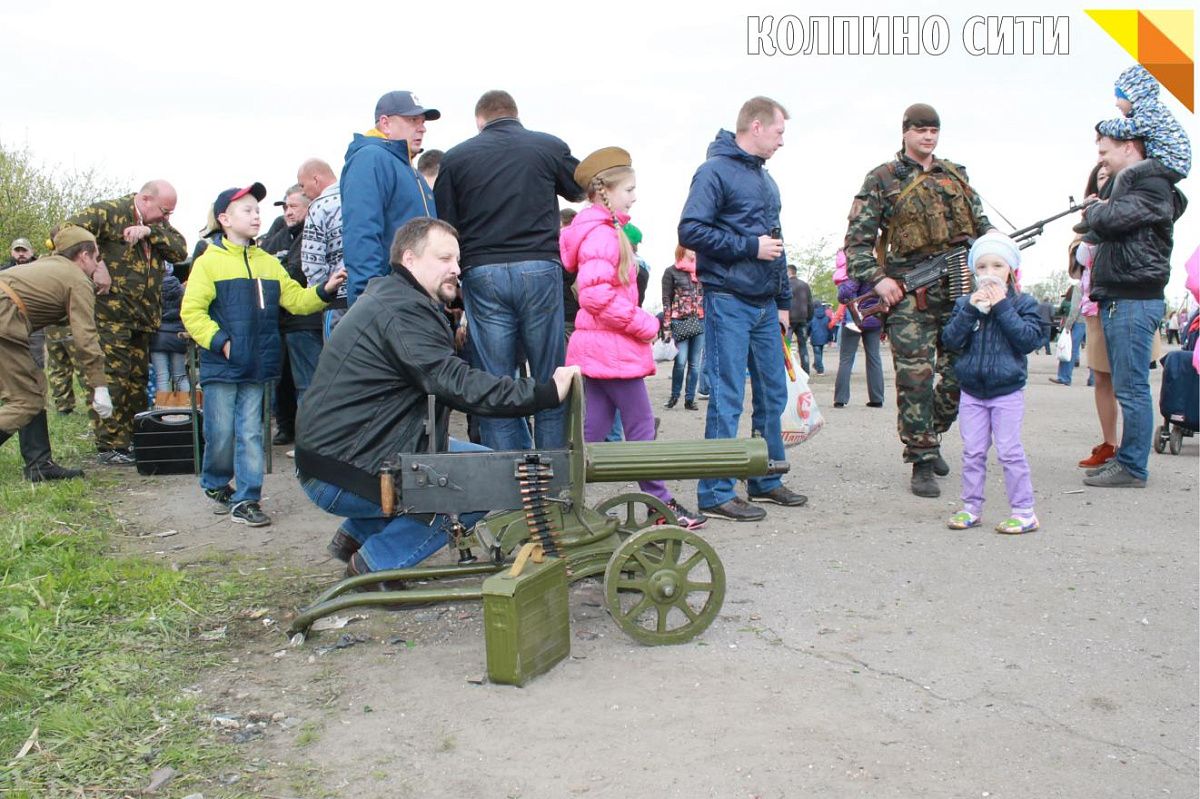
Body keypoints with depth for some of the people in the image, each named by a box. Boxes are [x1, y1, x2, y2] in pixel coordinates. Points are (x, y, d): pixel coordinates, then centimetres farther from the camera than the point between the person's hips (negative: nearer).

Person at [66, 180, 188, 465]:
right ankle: (108, 446, -2)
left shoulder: (157, 225, 15)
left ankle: (132, 440, 18)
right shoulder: (108, 212, -5)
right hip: (108, 315, -7)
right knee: (111, 379, -7)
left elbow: (180, 251, -1)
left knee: (138, 380, 10)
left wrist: (150, 231, -14)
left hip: (143, 317, 7)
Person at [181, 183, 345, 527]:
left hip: (256, 368, 4)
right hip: (220, 367, -4)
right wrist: (220, 342, -16)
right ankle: (215, 485, 27)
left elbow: (296, 299, 10)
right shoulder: (209, 262, -4)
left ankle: (245, 499, 9)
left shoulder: (268, 263, 13)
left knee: (250, 433, 4)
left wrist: (325, 290, -6)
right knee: (221, 433, 3)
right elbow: (191, 312, -8)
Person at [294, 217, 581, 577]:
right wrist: (546, 392, -27)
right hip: (341, 476, -10)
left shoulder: (389, 298, 15)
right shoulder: (403, 310, -19)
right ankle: (378, 562, -3)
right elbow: (460, 386, -27)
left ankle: (355, 534, 19)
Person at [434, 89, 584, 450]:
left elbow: (445, 226, 5)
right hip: (540, 268, 0)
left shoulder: (456, 157, 8)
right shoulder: (550, 146, 6)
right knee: (550, 384, 7)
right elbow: (581, 190, 23)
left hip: (482, 274, 1)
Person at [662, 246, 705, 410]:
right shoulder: (671, 272, 1)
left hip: (700, 322, 4)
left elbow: (705, 297, 18)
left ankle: (690, 399, 11)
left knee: (695, 364, 4)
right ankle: (674, 395, 10)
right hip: (680, 322, -4)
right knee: (681, 361, -10)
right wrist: (666, 325, -9)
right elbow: (666, 299, -3)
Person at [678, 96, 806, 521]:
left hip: (764, 304, 9)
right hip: (728, 300, -9)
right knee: (727, 398, -6)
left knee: (773, 393, 12)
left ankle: (767, 480, 24)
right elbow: (690, 230, -17)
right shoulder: (715, 171, -7)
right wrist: (750, 246, -15)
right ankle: (716, 493, 2)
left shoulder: (765, 179, 20)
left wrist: (783, 301, 20)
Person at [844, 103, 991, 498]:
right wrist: (876, 278, -12)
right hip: (910, 292, -5)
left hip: (960, 288, 5)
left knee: (960, 374, 7)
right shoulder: (882, 179, 4)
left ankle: (930, 435, 29)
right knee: (915, 379, -7)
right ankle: (922, 461, 2)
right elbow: (858, 238, 0)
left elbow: (982, 226, 22)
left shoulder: (956, 175, 18)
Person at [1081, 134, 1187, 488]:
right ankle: (1126, 459, 20)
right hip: (1117, 299, 10)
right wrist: (1097, 212, -1)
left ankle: (1132, 468, -4)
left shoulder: (1152, 186, -9)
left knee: (1131, 388, -8)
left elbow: (1110, 221, -20)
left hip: (1134, 300, -10)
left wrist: (1093, 210, 0)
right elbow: (1101, 228, 19)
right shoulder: (1125, 183, 23)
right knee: (1127, 387, 13)